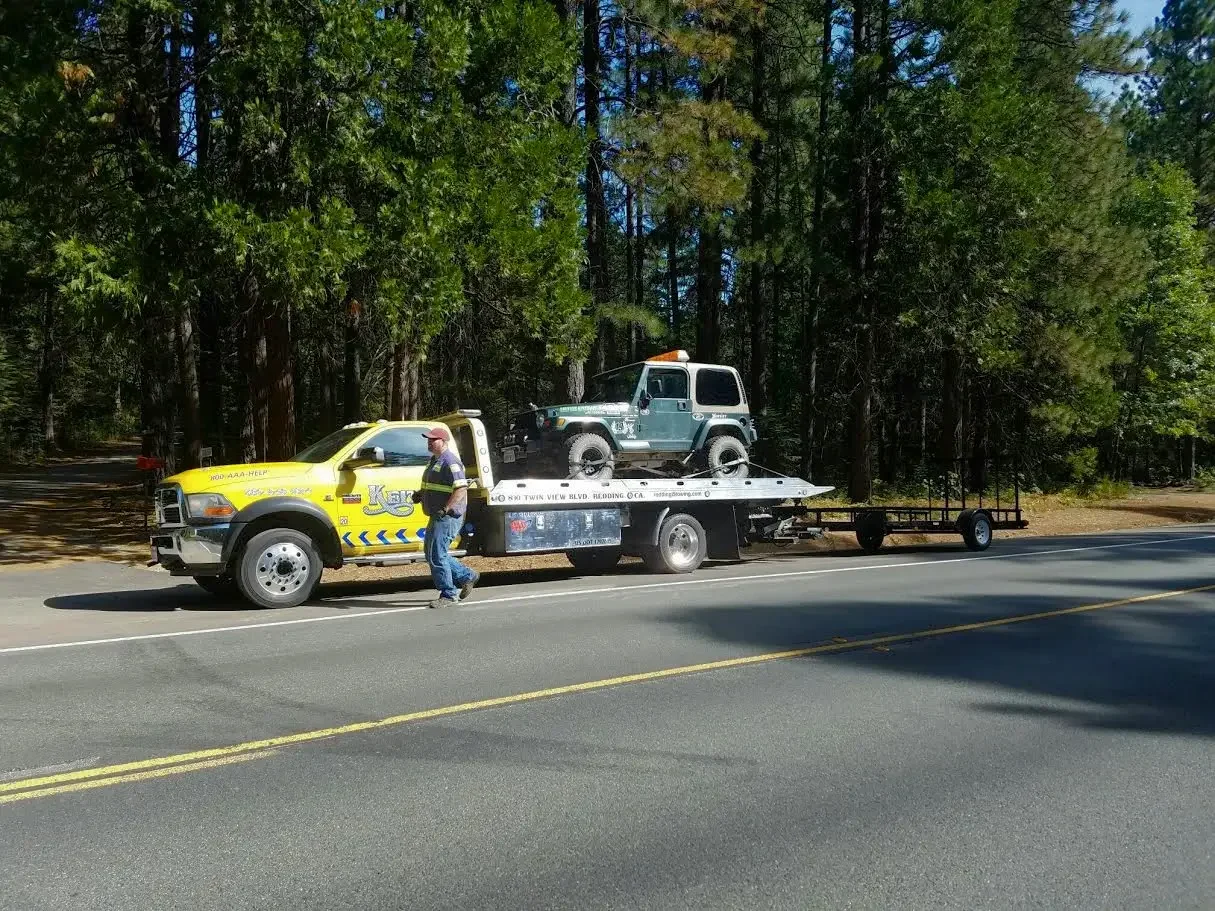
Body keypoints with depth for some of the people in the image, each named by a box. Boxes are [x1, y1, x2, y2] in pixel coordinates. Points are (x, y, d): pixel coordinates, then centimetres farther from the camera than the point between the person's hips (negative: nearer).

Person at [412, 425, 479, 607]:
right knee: (433, 555, 16)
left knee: (437, 555, -9)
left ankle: (449, 595, 1)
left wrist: (446, 509, -28)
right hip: (437, 517, 11)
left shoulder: (450, 462, -15)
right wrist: (420, 494, 10)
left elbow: (461, 489, -24)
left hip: (448, 517, -11)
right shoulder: (434, 460, 17)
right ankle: (467, 576, 26)